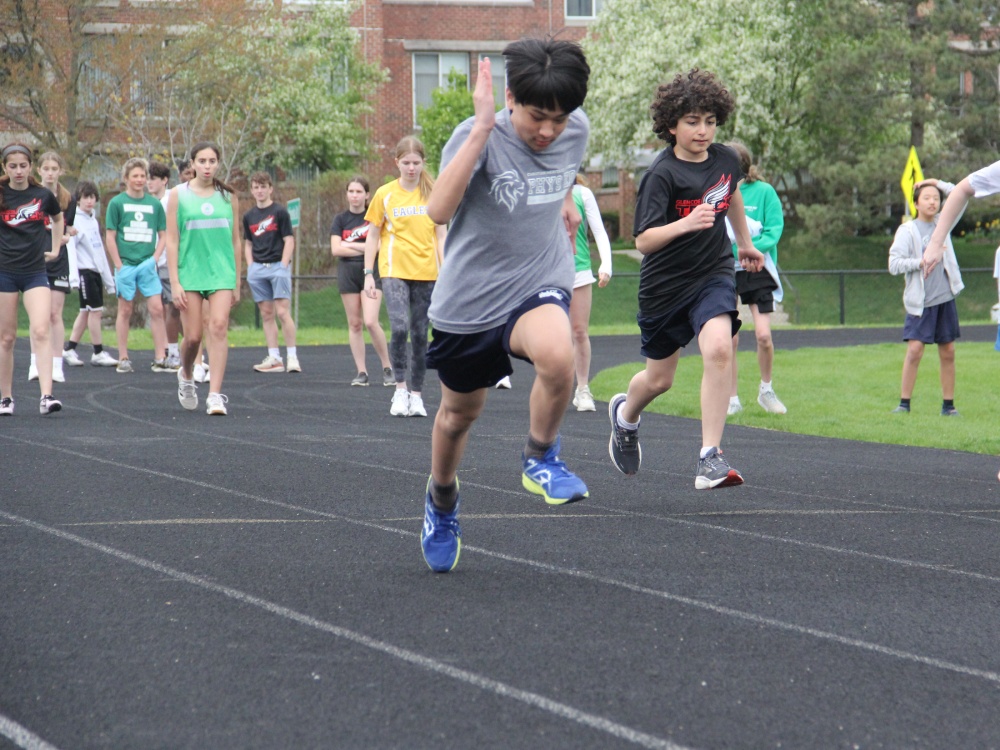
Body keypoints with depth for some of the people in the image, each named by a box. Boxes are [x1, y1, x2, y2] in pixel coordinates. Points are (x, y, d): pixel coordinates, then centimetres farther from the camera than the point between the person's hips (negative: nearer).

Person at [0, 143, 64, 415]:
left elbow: (58, 218, 24)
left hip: (35, 272, 1)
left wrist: (55, 247, 18)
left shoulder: (43, 195, 2)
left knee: (41, 331, -13)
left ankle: (46, 395, -19)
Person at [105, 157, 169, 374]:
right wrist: (119, 265, -6)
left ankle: (160, 357, -4)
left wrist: (154, 259, -2)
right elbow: (110, 236, 0)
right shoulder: (117, 203, 1)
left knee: (156, 309, -6)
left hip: (147, 265, 2)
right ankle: (123, 359, 10)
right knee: (125, 311, 4)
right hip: (125, 264, -2)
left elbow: (163, 235, 12)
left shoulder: (154, 204, 8)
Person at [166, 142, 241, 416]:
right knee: (193, 336, -1)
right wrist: (175, 283, -7)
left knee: (219, 326, -15)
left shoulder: (228, 196, 8)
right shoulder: (179, 194, 2)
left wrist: (237, 282, 12)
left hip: (222, 272, 1)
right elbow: (171, 241, 0)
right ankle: (186, 376, 31)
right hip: (190, 271, -1)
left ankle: (215, 395, -17)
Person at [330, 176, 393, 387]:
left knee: (371, 321, -15)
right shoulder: (341, 219, 7)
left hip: (371, 272, -3)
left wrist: (350, 244, -8)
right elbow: (336, 249, -2)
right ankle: (361, 372, 7)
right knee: (354, 324, 2)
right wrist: (366, 248, -7)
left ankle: (387, 368, -2)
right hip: (347, 273, 3)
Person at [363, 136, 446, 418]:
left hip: (425, 272, 2)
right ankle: (400, 389, -8)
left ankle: (416, 394, 12)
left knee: (420, 334, 4)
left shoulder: (433, 193, 6)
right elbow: (373, 237, 7)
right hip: (394, 270, -2)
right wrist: (368, 274, 1)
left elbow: (440, 236, 9)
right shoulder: (385, 194, 2)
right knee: (400, 328, -19)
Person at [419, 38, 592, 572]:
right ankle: (441, 505, 48)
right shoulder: (478, 137, -21)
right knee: (459, 413, 17)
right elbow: (439, 210, -40)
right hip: (468, 299, -1)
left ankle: (540, 459, -7)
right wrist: (482, 127, -42)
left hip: (540, 285, 1)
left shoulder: (576, 130, -6)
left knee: (557, 355, -34)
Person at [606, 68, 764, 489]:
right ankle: (625, 416, 50)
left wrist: (745, 244, 34)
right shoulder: (661, 175, -20)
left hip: (714, 273, 3)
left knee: (718, 349, -25)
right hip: (665, 284, -2)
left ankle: (710, 458, -22)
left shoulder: (725, 159, -3)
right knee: (659, 379, 13)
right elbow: (643, 241, -28)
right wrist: (685, 223, -44)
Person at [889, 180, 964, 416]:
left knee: (948, 352, 5)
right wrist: (922, 261, -19)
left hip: (945, 299, 4)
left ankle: (948, 405, 10)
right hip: (920, 302, -4)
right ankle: (904, 403, -6)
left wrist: (938, 184, 8)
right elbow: (894, 264, -13)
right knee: (914, 350, -12)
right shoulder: (907, 230, -6)